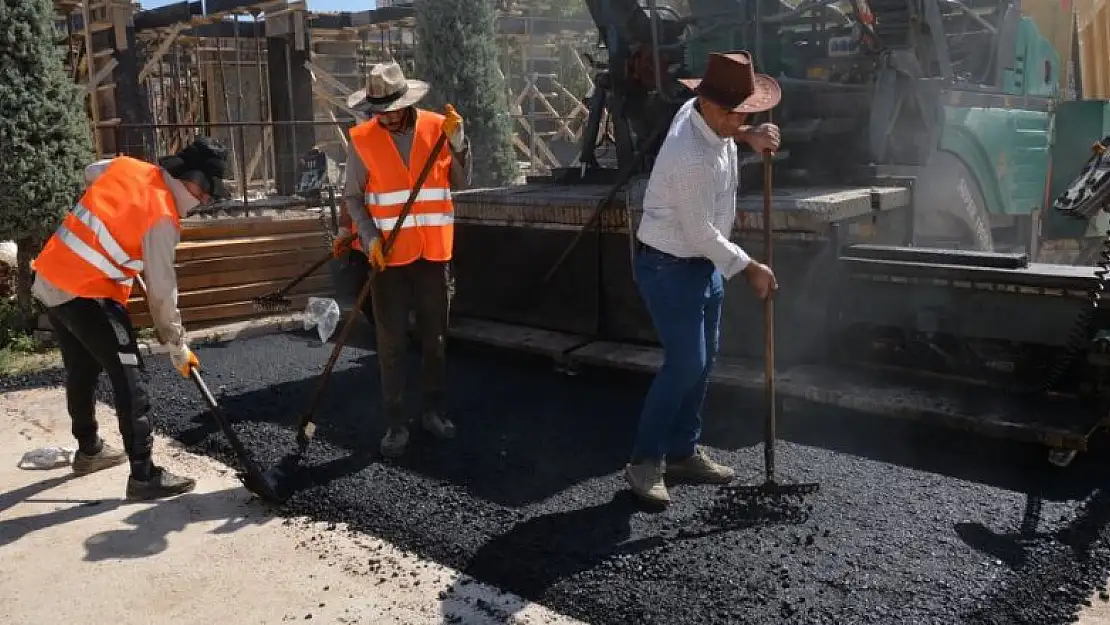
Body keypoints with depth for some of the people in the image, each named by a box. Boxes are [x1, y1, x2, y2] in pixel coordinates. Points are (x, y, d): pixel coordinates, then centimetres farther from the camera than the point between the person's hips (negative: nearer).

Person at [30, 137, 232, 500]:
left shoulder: (126, 166, 3)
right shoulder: (162, 218, -18)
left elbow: (91, 172, 28)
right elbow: (161, 290, -14)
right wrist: (178, 347, -5)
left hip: (49, 282, 9)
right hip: (86, 294, -9)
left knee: (82, 370, 23)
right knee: (127, 377, -6)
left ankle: (89, 450, 40)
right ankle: (144, 475, -7)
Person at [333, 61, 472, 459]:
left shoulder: (437, 127, 0)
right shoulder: (362, 139, -2)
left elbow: (461, 183, 0)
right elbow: (353, 197, -1)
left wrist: (457, 141, -13)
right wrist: (370, 239, -13)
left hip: (434, 252, 2)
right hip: (389, 254, -1)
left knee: (435, 337, 11)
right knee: (391, 343, 3)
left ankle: (435, 410, 26)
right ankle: (396, 423, 12)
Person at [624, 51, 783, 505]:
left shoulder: (701, 113, -2)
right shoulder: (692, 159, -29)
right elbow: (701, 233, -22)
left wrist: (748, 135, 2)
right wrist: (749, 268, -11)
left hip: (704, 263, 10)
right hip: (670, 267, -10)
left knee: (702, 360, 13)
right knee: (685, 363, -9)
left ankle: (683, 452, 24)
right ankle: (644, 463, 3)